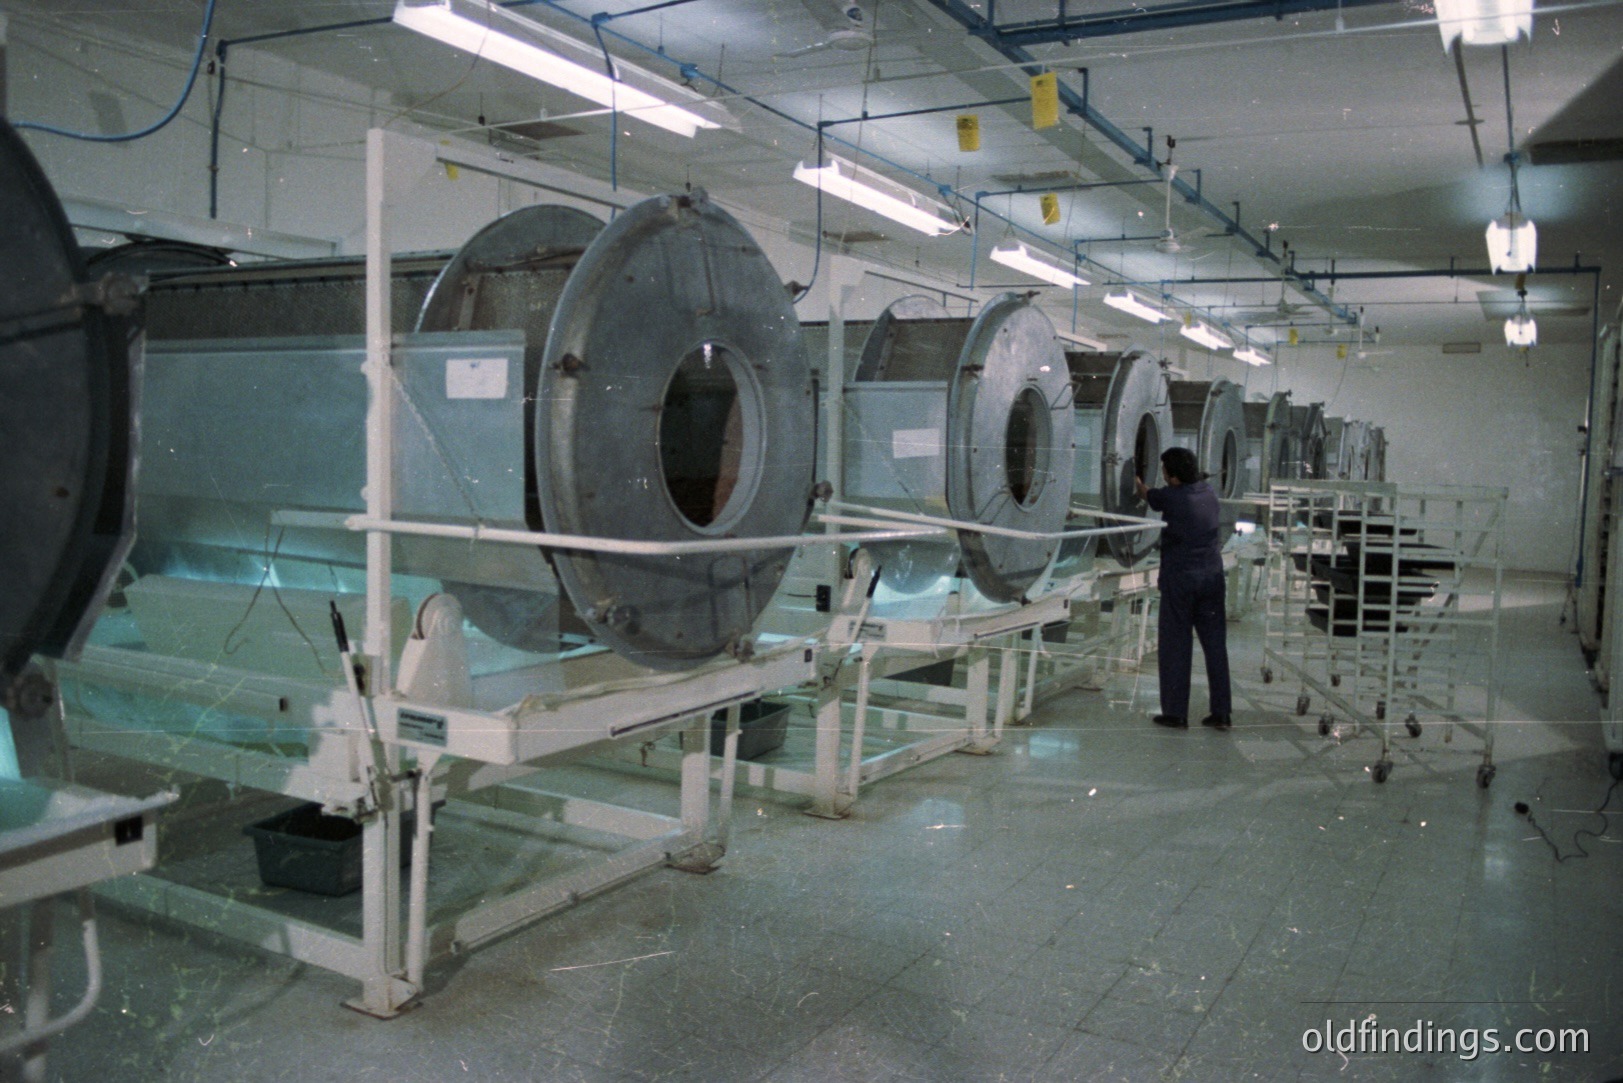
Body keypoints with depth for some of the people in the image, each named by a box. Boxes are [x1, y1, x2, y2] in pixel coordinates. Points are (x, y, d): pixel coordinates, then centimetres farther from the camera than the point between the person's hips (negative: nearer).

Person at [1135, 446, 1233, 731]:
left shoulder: (1171, 497, -10)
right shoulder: (1208, 492, 6)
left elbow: (1146, 495, 11)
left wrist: (1136, 480, 33)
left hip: (1180, 577, -5)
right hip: (1212, 574, 5)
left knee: (1176, 645, 3)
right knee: (1215, 643, 8)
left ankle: (1175, 712, 6)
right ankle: (1222, 712, 12)